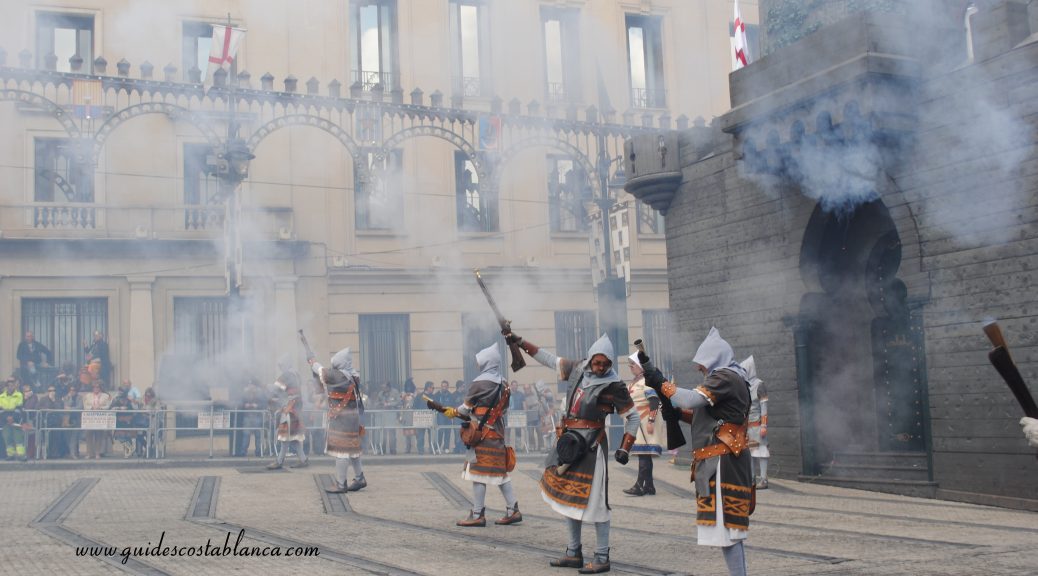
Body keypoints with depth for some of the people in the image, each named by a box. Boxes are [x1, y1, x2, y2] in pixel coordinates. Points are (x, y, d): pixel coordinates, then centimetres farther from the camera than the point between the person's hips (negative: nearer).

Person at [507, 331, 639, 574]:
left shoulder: (613, 385, -10)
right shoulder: (577, 369, 5)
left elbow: (632, 416, -3)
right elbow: (550, 359, 18)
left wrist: (624, 448, -10)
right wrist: (519, 341, 21)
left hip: (591, 445, -7)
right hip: (569, 442, 7)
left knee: (594, 500, -7)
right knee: (568, 496, 13)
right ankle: (574, 554, 24)